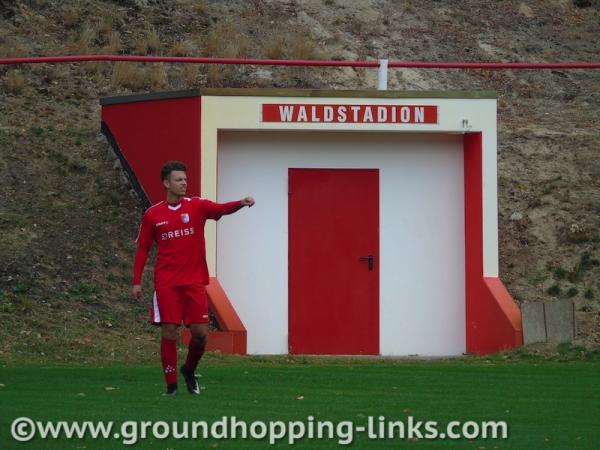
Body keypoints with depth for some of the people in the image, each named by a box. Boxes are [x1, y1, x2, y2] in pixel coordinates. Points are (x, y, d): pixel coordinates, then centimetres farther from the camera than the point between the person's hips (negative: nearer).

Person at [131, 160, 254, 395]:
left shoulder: (197, 206, 0)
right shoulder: (152, 215, 1)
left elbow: (221, 209, -18)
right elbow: (143, 248, 8)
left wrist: (240, 204, -39)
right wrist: (136, 282, 4)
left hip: (194, 282, 1)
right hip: (166, 284, -1)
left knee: (200, 332, -2)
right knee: (169, 333, -4)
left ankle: (189, 371, 25)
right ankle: (171, 385, 4)